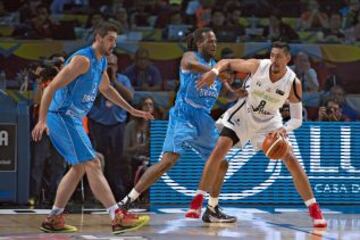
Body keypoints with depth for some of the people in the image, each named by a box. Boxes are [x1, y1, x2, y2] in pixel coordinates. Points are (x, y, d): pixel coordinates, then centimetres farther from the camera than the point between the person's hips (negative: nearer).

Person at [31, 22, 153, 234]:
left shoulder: (102, 61, 12)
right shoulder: (83, 60, -18)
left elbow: (106, 88, 32)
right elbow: (52, 88, -21)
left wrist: (132, 110, 33)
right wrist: (42, 121, -27)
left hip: (73, 119, 11)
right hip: (63, 117, -11)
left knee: (79, 168, 16)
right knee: (93, 164, -14)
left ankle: (53, 219, 20)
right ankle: (118, 218, -17)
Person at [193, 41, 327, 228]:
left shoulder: (293, 83, -24)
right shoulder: (258, 66, -25)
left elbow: (297, 119, -16)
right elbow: (227, 62, -12)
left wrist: (284, 129, -38)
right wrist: (214, 71, -35)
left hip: (269, 121, 0)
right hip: (244, 115, 0)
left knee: (291, 160, -10)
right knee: (219, 150, -14)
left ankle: (314, 209, 0)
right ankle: (197, 201, -4)